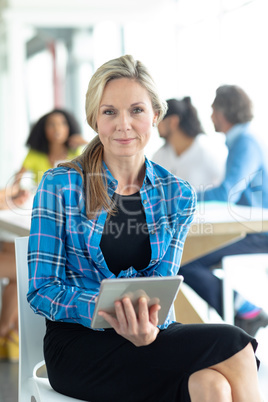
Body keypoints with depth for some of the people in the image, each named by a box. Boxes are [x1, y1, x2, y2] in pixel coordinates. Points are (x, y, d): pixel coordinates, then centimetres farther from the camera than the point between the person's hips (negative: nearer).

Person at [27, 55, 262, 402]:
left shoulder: (178, 195, 7)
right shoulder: (60, 186, -3)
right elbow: (42, 291, -6)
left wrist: (146, 325, -23)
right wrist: (106, 309, -26)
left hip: (151, 337, 4)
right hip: (78, 344, -3)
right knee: (232, 344, -26)